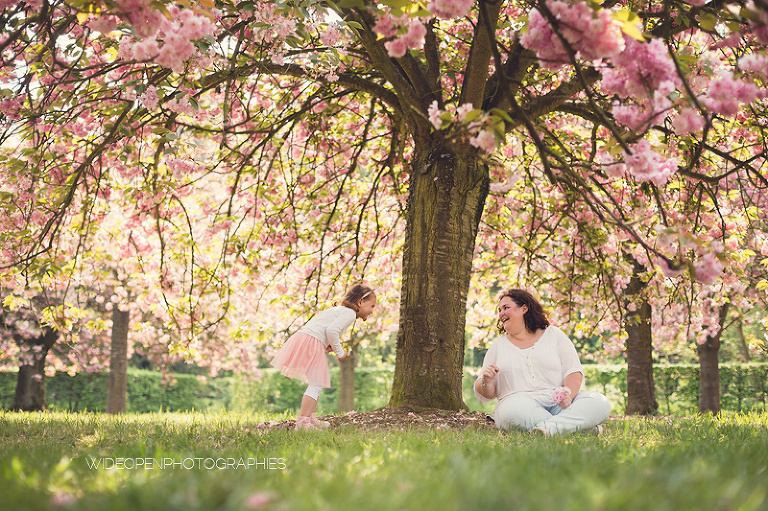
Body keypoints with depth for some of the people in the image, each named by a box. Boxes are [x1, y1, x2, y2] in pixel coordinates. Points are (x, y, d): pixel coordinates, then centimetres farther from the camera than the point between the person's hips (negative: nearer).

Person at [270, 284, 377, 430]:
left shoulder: (338, 309, 26)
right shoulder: (350, 313, -5)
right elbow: (331, 330, -19)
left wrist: (329, 346, 14)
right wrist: (339, 351, -7)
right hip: (312, 342, -10)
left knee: (316, 384, 21)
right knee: (317, 384, -11)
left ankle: (310, 418, 27)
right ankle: (302, 422, -17)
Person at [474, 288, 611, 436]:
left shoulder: (553, 334, 16)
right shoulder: (498, 345, 19)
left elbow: (574, 372, 6)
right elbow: (484, 395, 17)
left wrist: (568, 394, -15)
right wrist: (486, 383, -7)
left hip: (557, 403, 2)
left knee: (601, 403, -26)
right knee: (512, 410, -39)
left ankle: (550, 426, -46)